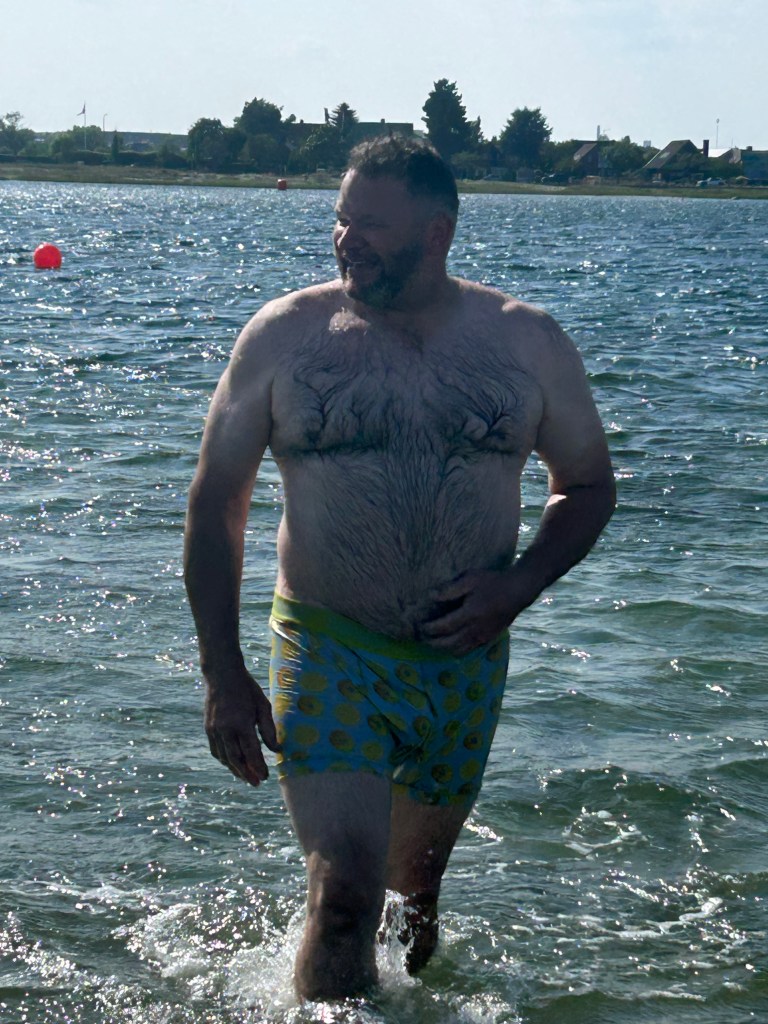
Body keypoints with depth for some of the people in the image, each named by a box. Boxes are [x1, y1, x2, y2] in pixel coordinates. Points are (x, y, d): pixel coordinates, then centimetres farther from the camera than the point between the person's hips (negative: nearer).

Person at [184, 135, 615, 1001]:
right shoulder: (283, 334, -4)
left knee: (415, 883, 18)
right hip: (327, 652, -2)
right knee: (344, 887, -16)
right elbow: (216, 500, 1)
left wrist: (521, 583, -9)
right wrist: (223, 675, -6)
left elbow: (587, 484, 11)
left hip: (465, 662, 2)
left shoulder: (525, 341, 0)